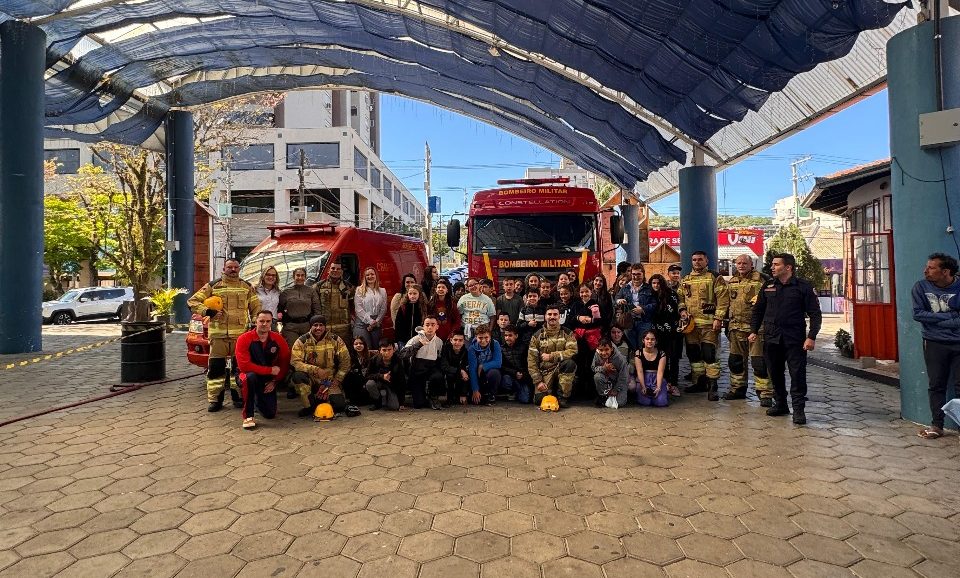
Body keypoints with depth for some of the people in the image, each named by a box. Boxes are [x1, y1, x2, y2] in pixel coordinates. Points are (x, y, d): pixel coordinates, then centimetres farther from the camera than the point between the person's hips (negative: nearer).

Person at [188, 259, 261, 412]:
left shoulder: (247, 287, 13)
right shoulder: (213, 286, 8)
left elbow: (256, 308, 16)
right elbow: (192, 301, 6)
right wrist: (207, 311, -8)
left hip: (241, 333, 1)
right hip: (218, 333, -1)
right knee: (215, 367, -1)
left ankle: (238, 397, 13)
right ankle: (215, 399, 6)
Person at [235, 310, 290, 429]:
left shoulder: (277, 339, -6)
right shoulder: (244, 339, -17)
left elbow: (285, 361, 0)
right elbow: (244, 365, -24)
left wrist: (275, 381, -9)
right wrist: (270, 370, -24)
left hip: (268, 380, 3)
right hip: (250, 374, -3)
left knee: (270, 414, -3)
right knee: (250, 377, -40)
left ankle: (259, 400, 34)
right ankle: (248, 416, -23)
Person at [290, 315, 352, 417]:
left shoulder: (335, 340, -2)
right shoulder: (302, 341, -6)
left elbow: (345, 361, 3)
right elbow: (295, 362, -16)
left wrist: (337, 379, -5)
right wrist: (315, 369, -26)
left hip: (329, 381, 1)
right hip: (310, 380, -1)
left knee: (340, 405, -19)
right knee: (297, 376, -34)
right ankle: (309, 406, -10)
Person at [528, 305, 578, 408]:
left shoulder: (567, 333, 2)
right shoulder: (537, 336, 3)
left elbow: (573, 351, -15)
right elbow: (531, 360, -2)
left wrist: (551, 356, -18)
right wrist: (538, 381, -11)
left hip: (562, 369, 0)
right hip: (545, 372, 1)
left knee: (570, 363, -34)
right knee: (539, 399, -21)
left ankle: (563, 397, -16)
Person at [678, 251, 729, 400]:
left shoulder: (715, 278, -1)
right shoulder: (685, 280, 16)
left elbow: (723, 299, -7)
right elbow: (680, 298, 23)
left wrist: (718, 318, -14)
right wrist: (682, 310, 5)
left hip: (709, 322, -6)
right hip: (690, 323, 6)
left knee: (709, 353, -9)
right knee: (693, 354, 11)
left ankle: (712, 386, -3)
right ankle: (699, 382, 24)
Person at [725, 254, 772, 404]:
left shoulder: (762, 279, -4)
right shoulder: (731, 282, 15)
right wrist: (727, 324, 21)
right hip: (736, 328, 6)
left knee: (759, 362, -6)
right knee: (735, 360, 13)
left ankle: (765, 393, 2)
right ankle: (738, 389, 26)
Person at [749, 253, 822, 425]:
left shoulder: (804, 287, -3)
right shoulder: (768, 286, 9)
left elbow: (815, 314, -3)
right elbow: (758, 310, 17)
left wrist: (811, 337, -12)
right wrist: (754, 331, 9)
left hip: (795, 339, -4)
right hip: (771, 338, 4)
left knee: (797, 374, -5)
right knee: (775, 373, 10)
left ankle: (798, 409, 3)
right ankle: (780, 404, 23)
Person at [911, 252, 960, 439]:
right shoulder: (920, 287, -3)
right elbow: (918, 314, -7)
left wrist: (935, 320, -15)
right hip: (934, 344, 1)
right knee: (936, 385, 7)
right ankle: (937, 425, 16)